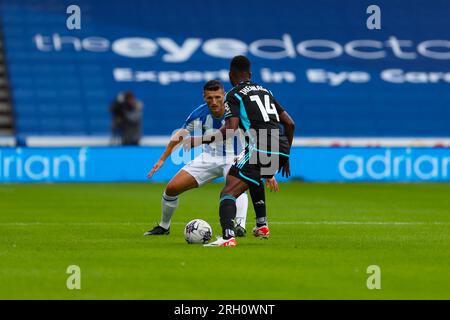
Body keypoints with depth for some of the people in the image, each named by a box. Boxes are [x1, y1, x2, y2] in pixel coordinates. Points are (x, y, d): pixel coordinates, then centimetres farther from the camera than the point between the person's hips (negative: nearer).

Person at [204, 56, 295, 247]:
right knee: (254, 178, 39)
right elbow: (290, 123, 26)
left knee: (228, 193, -12)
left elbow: (231, 129, -11)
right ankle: (262, 226, 33)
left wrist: (205, 139, -2)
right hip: (282, 148, 7)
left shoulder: (234, 95, 5)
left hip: (259, 149, -7)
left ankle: (227, 236, -36)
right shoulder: (265, 91, 26)